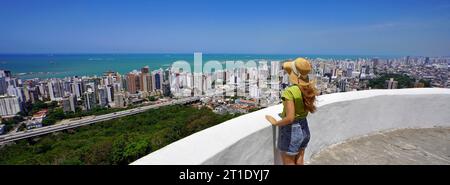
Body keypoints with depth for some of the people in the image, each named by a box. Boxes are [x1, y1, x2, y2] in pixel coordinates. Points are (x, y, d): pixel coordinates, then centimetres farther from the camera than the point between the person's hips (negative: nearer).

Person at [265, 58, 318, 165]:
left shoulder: (289, 91, -27)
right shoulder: (309, 88, -3)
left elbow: (289, 118, -30)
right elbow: (311, 109, 11)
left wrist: (275, 122, -14)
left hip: (291, 131, -7)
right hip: (304, 129, 7)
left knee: (289, 163, 12)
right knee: (299, 162, 22)